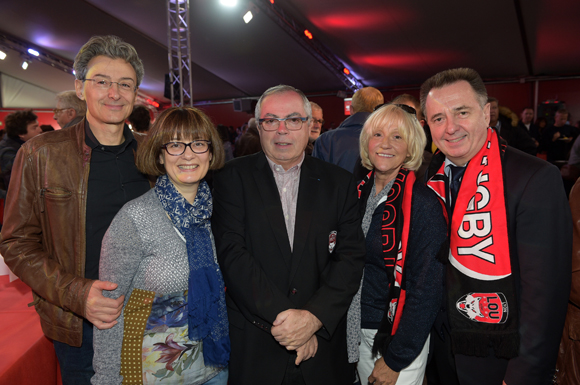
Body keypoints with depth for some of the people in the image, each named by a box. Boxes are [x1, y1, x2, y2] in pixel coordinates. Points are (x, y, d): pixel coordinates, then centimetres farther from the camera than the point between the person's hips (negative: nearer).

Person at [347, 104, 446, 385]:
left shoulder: (422, 203, -18)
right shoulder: (359, 192, 0)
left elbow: (427, 287, -18)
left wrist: (396, 359, -15)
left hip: (400, 339, -5)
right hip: (358, 332, 5)